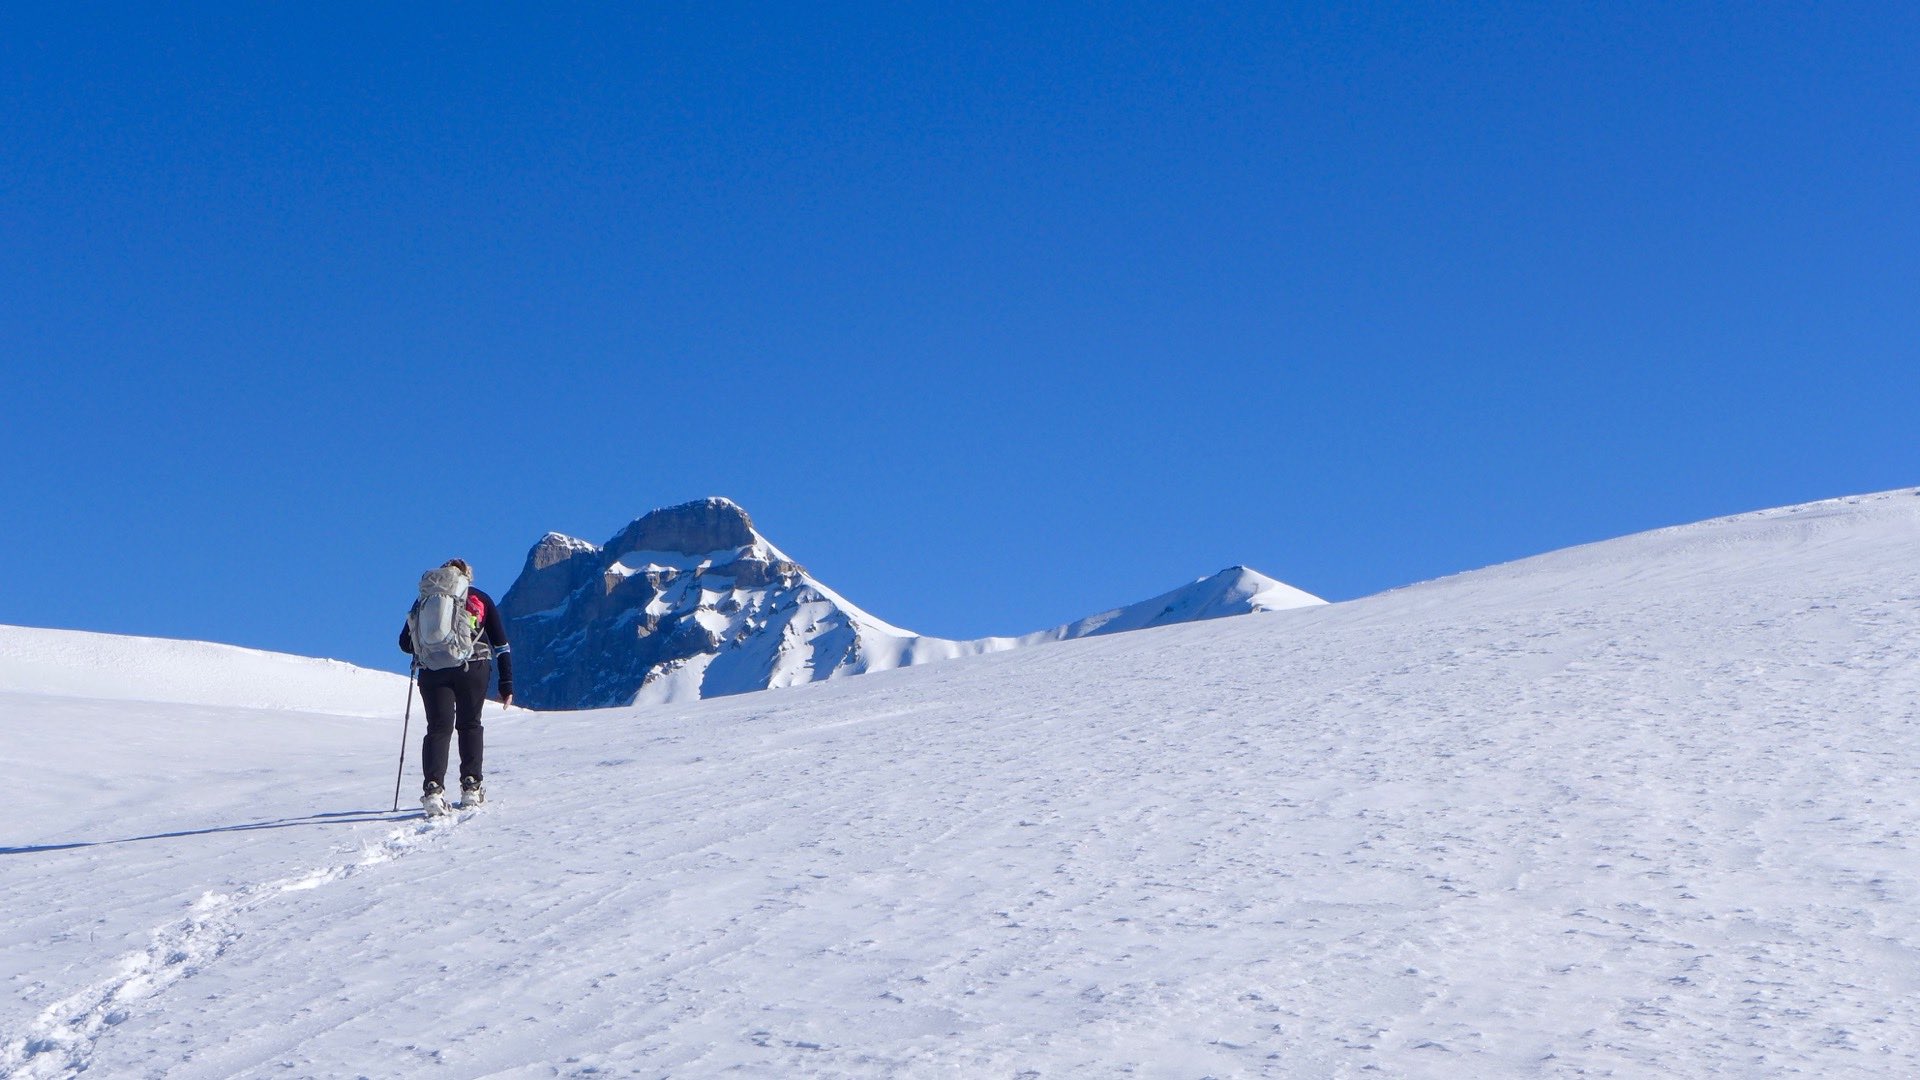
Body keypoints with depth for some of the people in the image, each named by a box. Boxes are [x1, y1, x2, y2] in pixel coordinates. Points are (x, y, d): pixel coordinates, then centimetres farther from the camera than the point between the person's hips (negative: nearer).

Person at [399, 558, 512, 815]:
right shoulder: (479, 599, 16)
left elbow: (405, 644, 15)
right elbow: (501, 644, 11)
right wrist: (507, 685, 13)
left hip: (432, 671, 0)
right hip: (473, 667, 0)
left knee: (439, 727, 2)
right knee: (470, 724, 15)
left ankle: (433, 787, -16)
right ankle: (471, 786, 8)